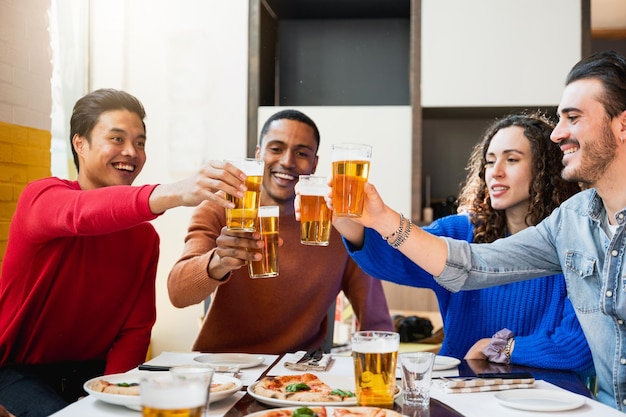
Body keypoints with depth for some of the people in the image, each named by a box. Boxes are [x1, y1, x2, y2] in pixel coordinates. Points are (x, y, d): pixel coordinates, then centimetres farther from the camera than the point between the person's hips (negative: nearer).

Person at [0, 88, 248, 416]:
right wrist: (172, 194, -54)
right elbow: (81, 214, -37)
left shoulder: (144, 235, 3)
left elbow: (136, 328, 0)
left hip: (94, 369, 4)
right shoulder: (41, 196, -13)